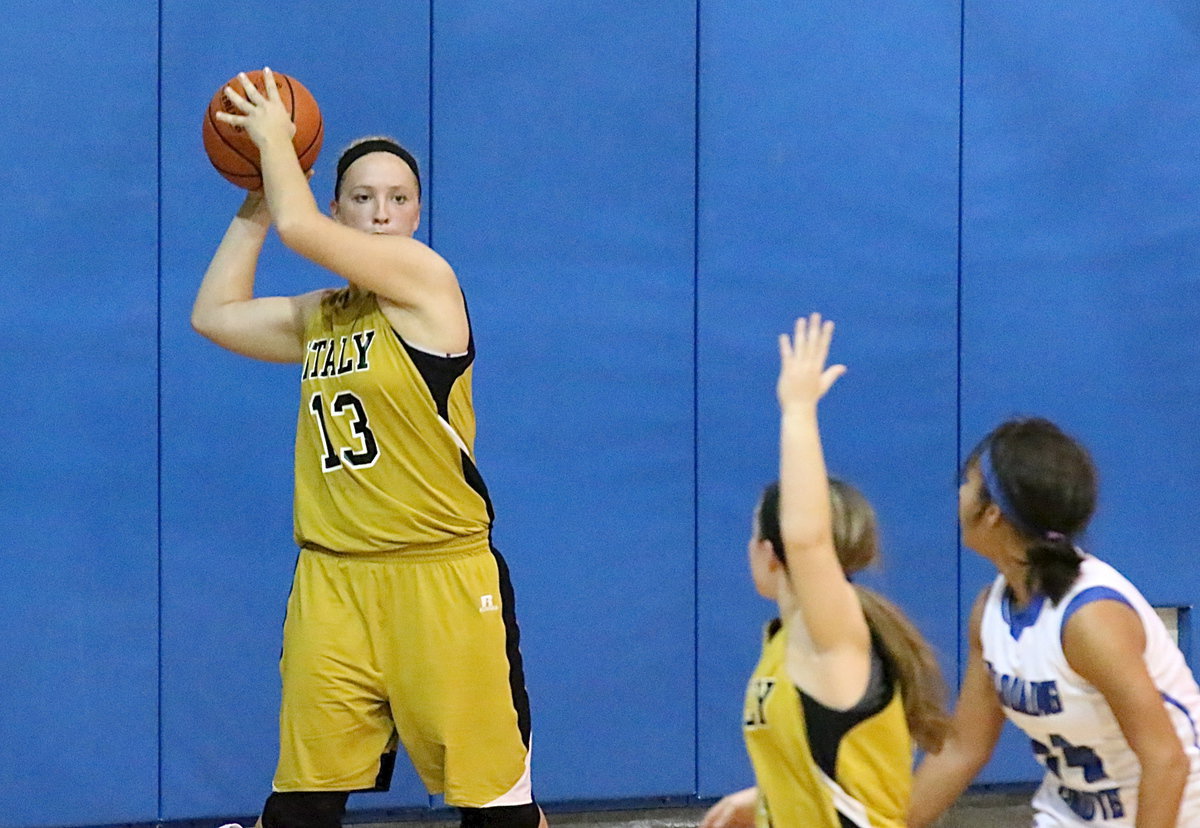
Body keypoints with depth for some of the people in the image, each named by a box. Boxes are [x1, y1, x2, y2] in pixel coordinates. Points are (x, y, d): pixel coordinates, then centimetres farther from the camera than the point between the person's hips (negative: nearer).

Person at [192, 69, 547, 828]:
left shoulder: (427, 278, -6)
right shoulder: (323, 315, 15)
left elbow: (299, 227, -15)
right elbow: (216, 315, 23)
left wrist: (275, 138, 1)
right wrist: (253, 208, 20)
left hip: (442, 576, -6)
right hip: (333, 580, 6)